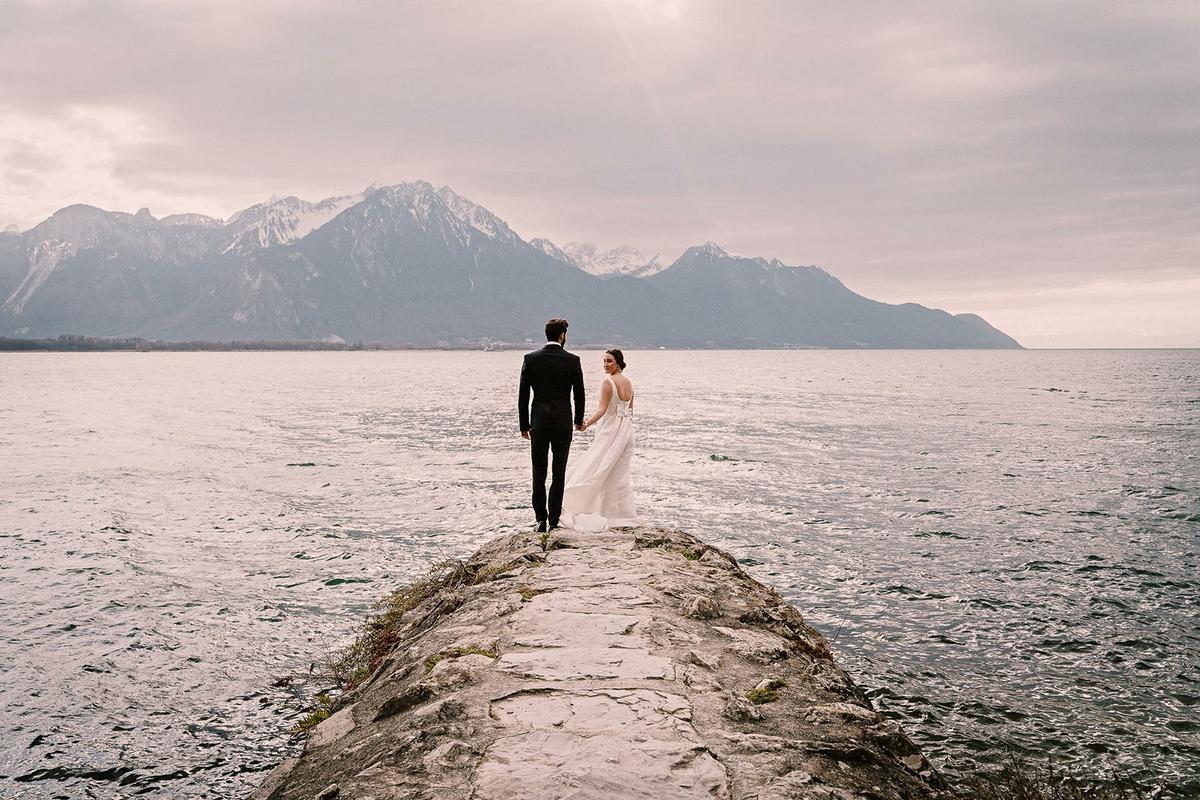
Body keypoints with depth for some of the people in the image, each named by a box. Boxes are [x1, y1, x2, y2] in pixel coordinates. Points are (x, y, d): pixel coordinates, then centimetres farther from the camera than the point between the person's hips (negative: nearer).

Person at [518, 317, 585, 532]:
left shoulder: (531, 359, 0)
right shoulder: (572, 360, -3)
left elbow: (523, 394, 0)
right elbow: (579, 393, 2)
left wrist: (524, 424, 8)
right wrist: (579, 420, 17)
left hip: (538, 423, 1)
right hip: (563, 423, -1)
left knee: (539, 474, 8)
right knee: (559, 474, 5)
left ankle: (541, 519, 6)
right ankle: (554, 521, 4)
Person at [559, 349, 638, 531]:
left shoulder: (608, 382, -14)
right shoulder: (629, 383, 10)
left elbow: (602, 410, -23)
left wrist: (587, 423, -33)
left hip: (610, 431, -8)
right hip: (626, 431, 8)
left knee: (597, 470, -3)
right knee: (620, 474, 11)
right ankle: (624, 516, 13)